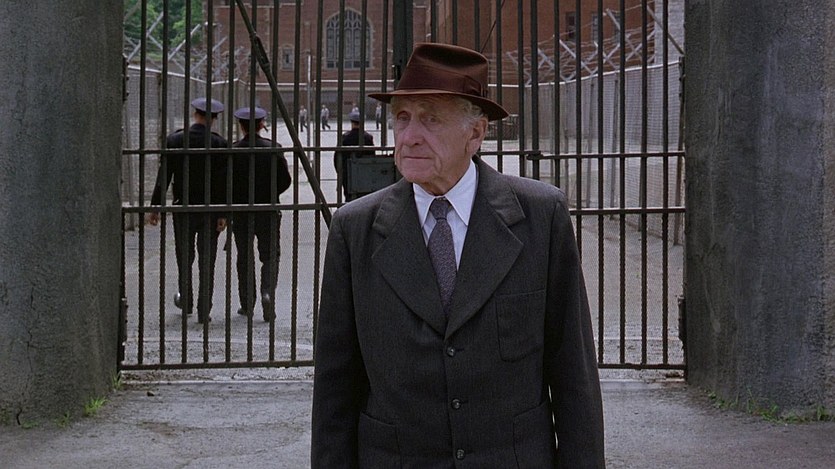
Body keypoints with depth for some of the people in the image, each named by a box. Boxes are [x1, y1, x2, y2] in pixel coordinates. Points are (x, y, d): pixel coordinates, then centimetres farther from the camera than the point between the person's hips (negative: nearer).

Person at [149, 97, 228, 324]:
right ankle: (204, 311, 3)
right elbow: (224, 181, -8)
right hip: (210, 209, -1)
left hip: (183, 206, 1)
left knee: (184, 257, 17)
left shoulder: (174, 140, -4)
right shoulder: (219, 143, -7)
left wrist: (155, 207, 2)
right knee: (207, 261, 3)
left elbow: (163, 176, -3)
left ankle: (186, 301, 31)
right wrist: (223, 213, -5)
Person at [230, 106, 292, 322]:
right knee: (270, 256, 9)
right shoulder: (273, 149, -7)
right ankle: (267, 292, -16)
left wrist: (234, 201, 10)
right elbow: (285, 181, -4)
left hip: (240, 213, 0)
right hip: (268, 213, 0)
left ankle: (247, 305, 14)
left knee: (244, 258, 11)